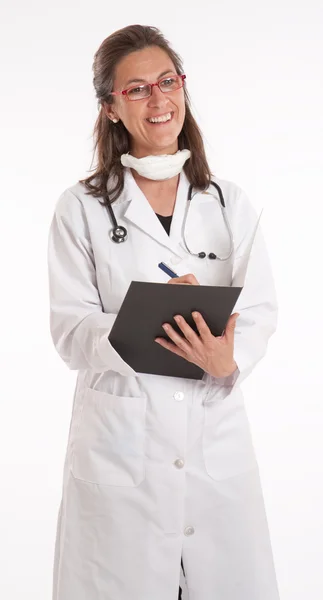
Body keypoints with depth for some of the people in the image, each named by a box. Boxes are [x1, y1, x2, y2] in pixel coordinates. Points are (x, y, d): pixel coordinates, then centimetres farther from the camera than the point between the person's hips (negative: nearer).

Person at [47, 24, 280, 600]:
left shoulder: (229, 202, 7)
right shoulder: (80, 209, 0)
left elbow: (261, 308, 3)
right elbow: (70, 330, -5)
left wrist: (230, 358, -18)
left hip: (217, 434, 2)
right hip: (120, 441, -2)